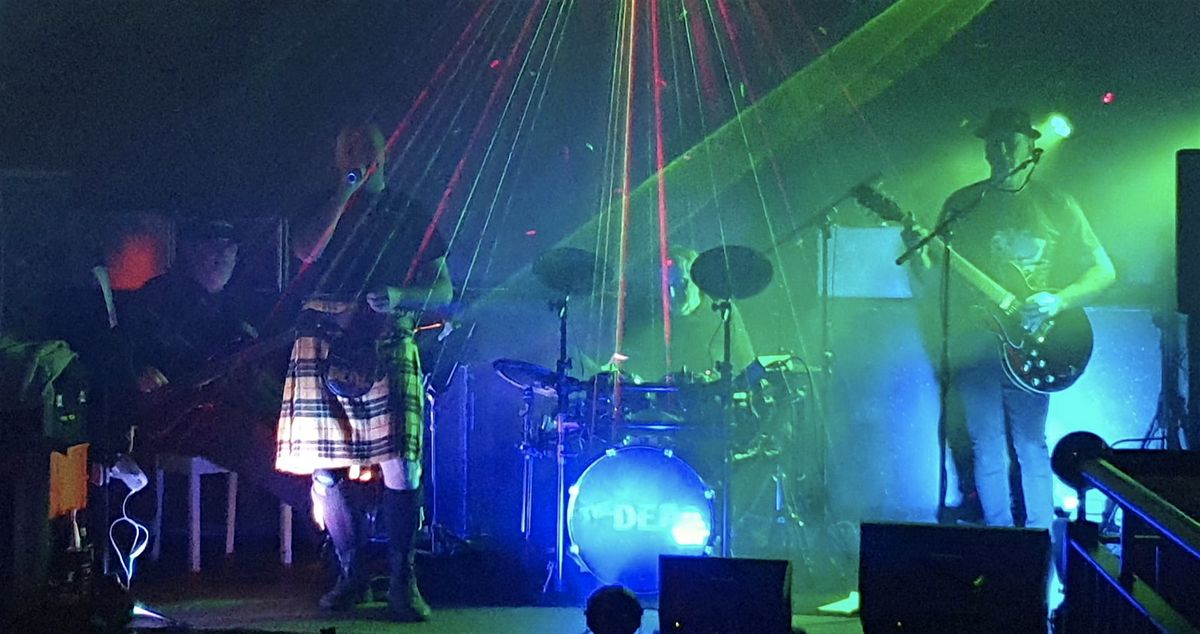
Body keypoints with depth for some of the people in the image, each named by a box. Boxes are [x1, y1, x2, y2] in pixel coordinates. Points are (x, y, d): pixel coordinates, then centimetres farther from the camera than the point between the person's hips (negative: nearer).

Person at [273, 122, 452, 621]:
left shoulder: (409, 215, 14)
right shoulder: (322, 207, 15)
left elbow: (443, 291, 11)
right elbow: (306, 251, -8)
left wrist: (397, 296, -8)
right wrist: (344, 193, -6)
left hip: (389, 350, -1)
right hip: (324, 350, 1)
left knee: (400, 466, -11)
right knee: (325, 468, 0)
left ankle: (402, 581, -1)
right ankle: (352, 574, 14)